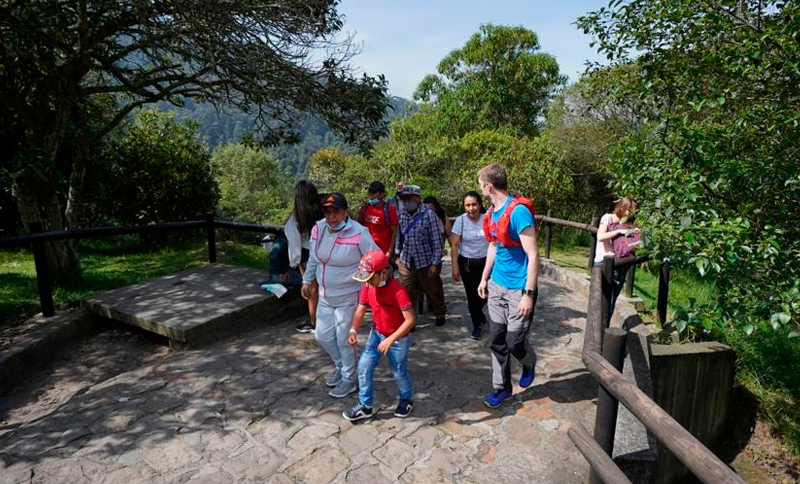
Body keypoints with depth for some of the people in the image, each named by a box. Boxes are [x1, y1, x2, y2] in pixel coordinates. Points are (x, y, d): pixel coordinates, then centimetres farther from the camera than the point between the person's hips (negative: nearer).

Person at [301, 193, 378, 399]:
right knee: (322, 336, 17)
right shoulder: (319, 229, -4)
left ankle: (349, 380, 28)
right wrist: (307, 281, 16)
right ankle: (341, 366, 43)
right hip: (325, 296, 7)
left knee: (344, 340, 5)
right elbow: (313, 258, 12)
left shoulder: (359, 234, -22)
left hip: (348, 297, -6)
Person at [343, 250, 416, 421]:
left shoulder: (398, 290, -31)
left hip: (398, 338, -5)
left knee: (399, 372, 12)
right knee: (364, 367, 3)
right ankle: (365, 406, 21)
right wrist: (353, 330, -20)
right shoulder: (368, 287, -11)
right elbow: (360, 311, -3)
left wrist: (390, 339, -31)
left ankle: (406, 399, 42)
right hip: (377, 334, 6)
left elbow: (410, 320, -30)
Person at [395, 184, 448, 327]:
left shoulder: (428, 214, -14)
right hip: (406, 262, 3)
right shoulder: (402, 214, 0)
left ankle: (440, 314, 38)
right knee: (407, 294, 7)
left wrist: (435, 263, -15)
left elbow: (437, 240, -13)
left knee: (433, 291, 15)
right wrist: (398, 255, 12)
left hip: (426, 262, -3)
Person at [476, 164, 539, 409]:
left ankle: (529, 364, 35)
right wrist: (484, 278, 18)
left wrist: (529, 294, -22)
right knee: (496, 341, 11)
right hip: (497, 285, 7)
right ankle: (502, 387, 27)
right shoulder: (492, 212, 5)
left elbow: (533, 256, -21)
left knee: (514, 342, 1)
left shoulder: (518, 211, -21)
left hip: (518, 288, -7)